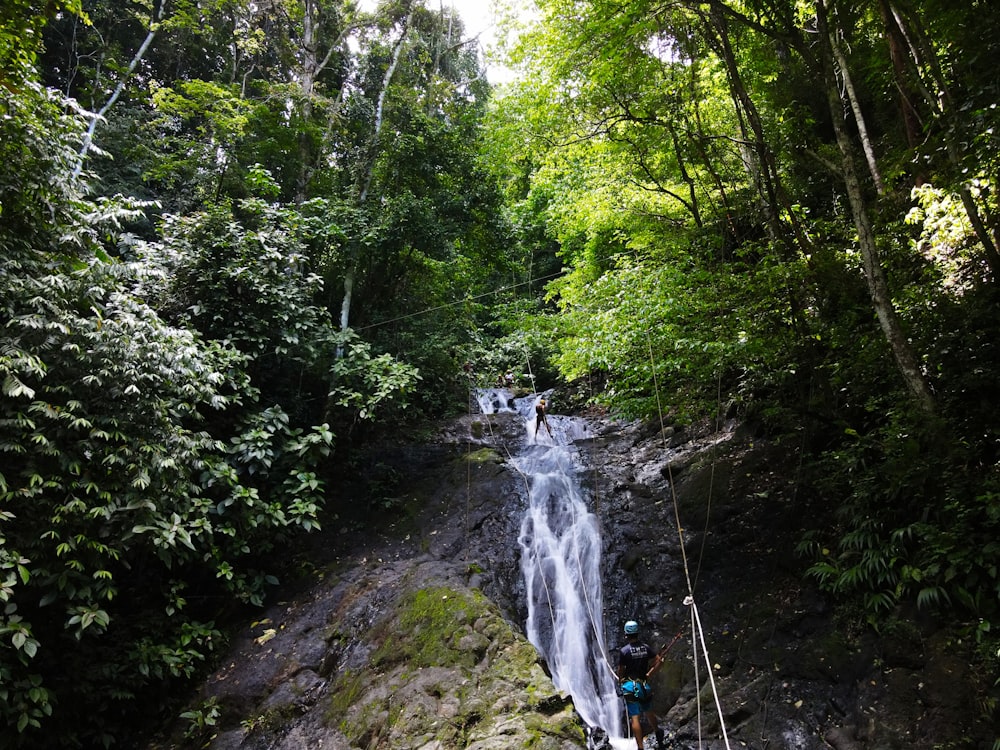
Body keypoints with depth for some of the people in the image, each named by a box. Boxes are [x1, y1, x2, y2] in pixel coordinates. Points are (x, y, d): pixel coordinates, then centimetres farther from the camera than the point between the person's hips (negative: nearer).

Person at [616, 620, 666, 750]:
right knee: (649, 712, 25)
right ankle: (658, 736, 44)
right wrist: (649, 674, 5)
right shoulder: (646, 647, -1)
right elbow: (659, 661, -2)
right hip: (644, 684, 5)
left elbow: (620, 671, -7)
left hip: (630, 686, -5)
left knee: (635, 718, -3)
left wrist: (620, 678, 14)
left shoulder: (624, 650, -12)